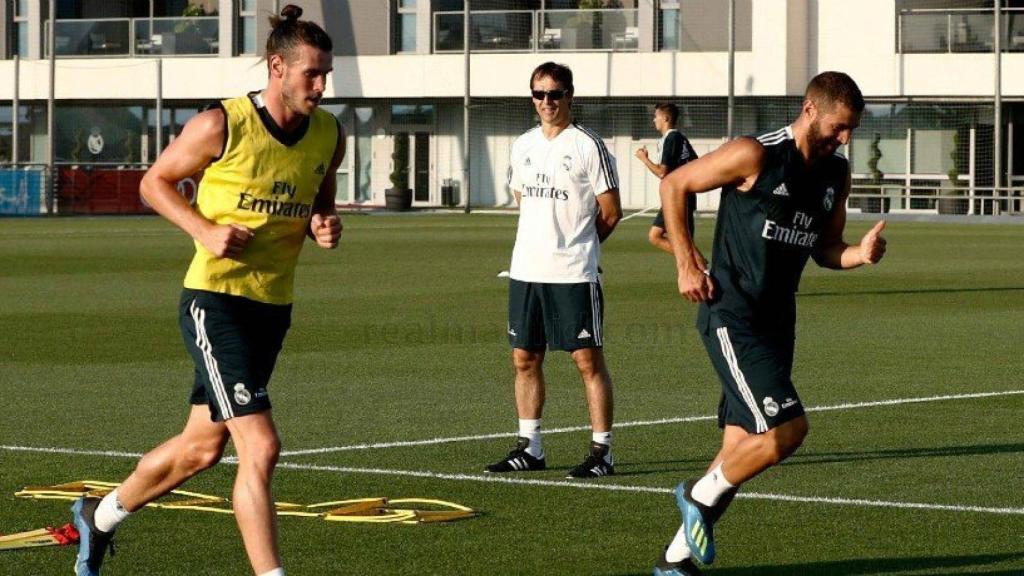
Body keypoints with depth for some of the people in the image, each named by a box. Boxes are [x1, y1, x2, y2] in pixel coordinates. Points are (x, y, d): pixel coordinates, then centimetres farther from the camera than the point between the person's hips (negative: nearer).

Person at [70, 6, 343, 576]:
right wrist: (205, 230, -16)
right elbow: (155, 181, -1)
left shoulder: (330, 136, 1)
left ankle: (100, 516, 42)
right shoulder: (221, 126, -15)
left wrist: (326, 226, -4)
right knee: (260, 447, -17)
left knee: (202, 446, 18)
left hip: (273, 307, 7)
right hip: (215, 298, -7)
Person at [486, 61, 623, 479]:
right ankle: (529, 448, 18)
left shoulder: (587, 146, -7)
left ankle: (602, 451, 0)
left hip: (573, 273, -6)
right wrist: (551, 239, 13)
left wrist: (576, 244, 5)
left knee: (588, 359, -4)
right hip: (526, 269, 6)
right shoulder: (522, 145, 11)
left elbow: (610, 212, -4)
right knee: (524, 357, 9)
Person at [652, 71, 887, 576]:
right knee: (787, 429, -19)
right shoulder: (757, 156, -12)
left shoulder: (836, 174, 9)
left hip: (776, 322, 8)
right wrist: (686, 263, -9)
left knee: (741, 448, 8)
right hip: (731, 319, -8)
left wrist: (862, 253, -4)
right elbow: (674, 185, -4)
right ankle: (701, 496, 5)